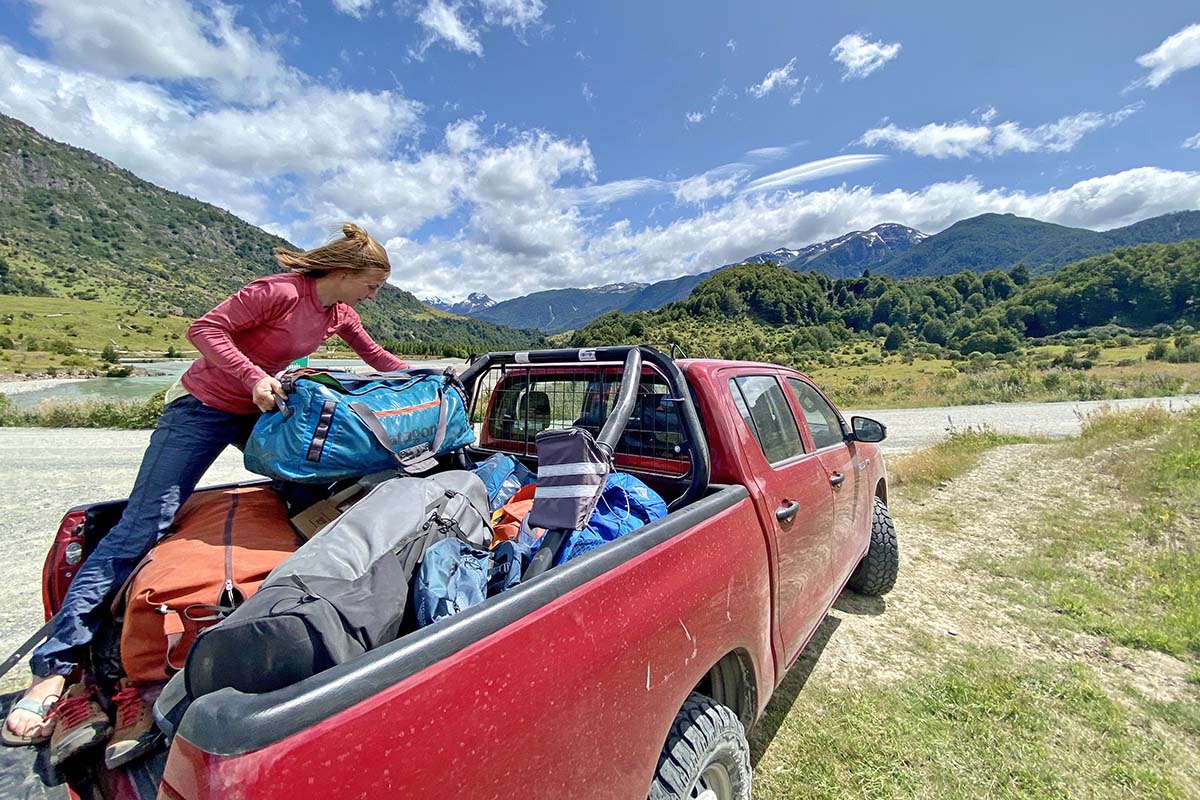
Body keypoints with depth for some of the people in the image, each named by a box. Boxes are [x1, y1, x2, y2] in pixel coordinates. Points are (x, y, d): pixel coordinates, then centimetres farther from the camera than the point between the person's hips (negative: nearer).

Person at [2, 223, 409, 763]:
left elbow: (376, 357, 16)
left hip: (259, 412, 8)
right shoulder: (280, 292, -22)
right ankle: (56, 667, -2)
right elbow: (205, 330, -22)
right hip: (204, 406, -8)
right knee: (142, 525, -9)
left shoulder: (339, 313, 3)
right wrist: (254, 377, -33)